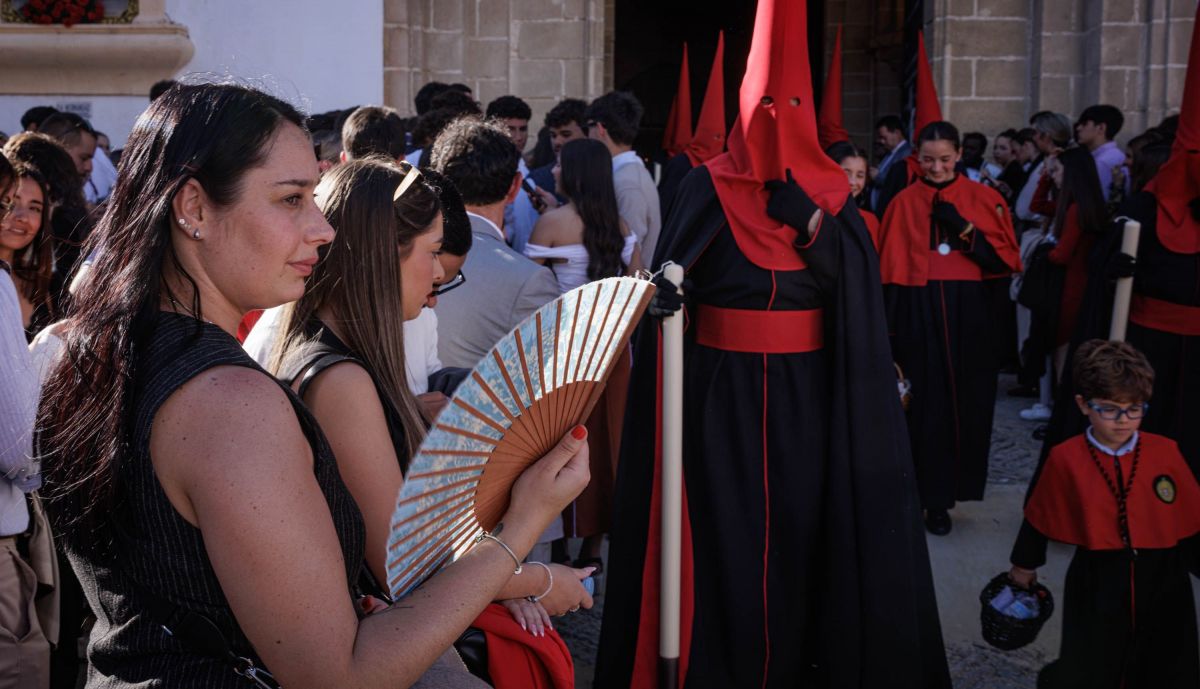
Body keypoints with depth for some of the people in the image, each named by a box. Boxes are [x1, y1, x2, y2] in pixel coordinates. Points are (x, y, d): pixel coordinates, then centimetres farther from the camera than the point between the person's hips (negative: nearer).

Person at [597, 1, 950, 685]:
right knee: (725, 529, 1)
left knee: (802, 522, 6)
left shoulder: (829, 188, 5)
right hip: (722, 388, -2)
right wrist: (665, 287, -23)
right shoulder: (710, 185, 0)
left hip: (805, 391, 2)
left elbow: (856, 276, -5)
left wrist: (806, 219, -15)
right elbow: (670, 270, -5)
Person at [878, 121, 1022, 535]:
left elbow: (1005, 259, 0)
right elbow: (890, 272, 5)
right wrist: (890, 329, 0)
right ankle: (932, 496, 6)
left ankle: (947, 490, 19)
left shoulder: (983, 199, 5)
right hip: (918, 318, -1)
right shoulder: (903, 204, 5)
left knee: (965, 405, 3)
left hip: (969, 319, 1)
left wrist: (964, 229, -12)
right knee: (925, 406, -3)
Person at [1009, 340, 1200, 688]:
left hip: (1162, 582, 2)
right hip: (1097, 587, -2)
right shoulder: (1065, 460, -11)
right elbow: (1038, 517, 3)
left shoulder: (1165, 452, -8)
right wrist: (1024, 565, 14)